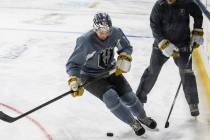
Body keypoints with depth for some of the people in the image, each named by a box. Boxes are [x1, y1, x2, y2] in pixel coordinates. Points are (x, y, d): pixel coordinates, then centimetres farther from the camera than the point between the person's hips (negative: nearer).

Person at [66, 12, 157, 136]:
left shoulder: (116, 33, -17)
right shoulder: (86, 41, -30)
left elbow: (126, 47, 3)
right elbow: (73, 63, -24)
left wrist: (124, 59, -16)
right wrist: (74, 81, -37)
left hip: (110, 70, 4)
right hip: (90, 76, -4)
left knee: (128, 96, -1)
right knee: (110, 97, -23)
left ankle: (142, 117, 33)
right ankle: (133, 123, 0)